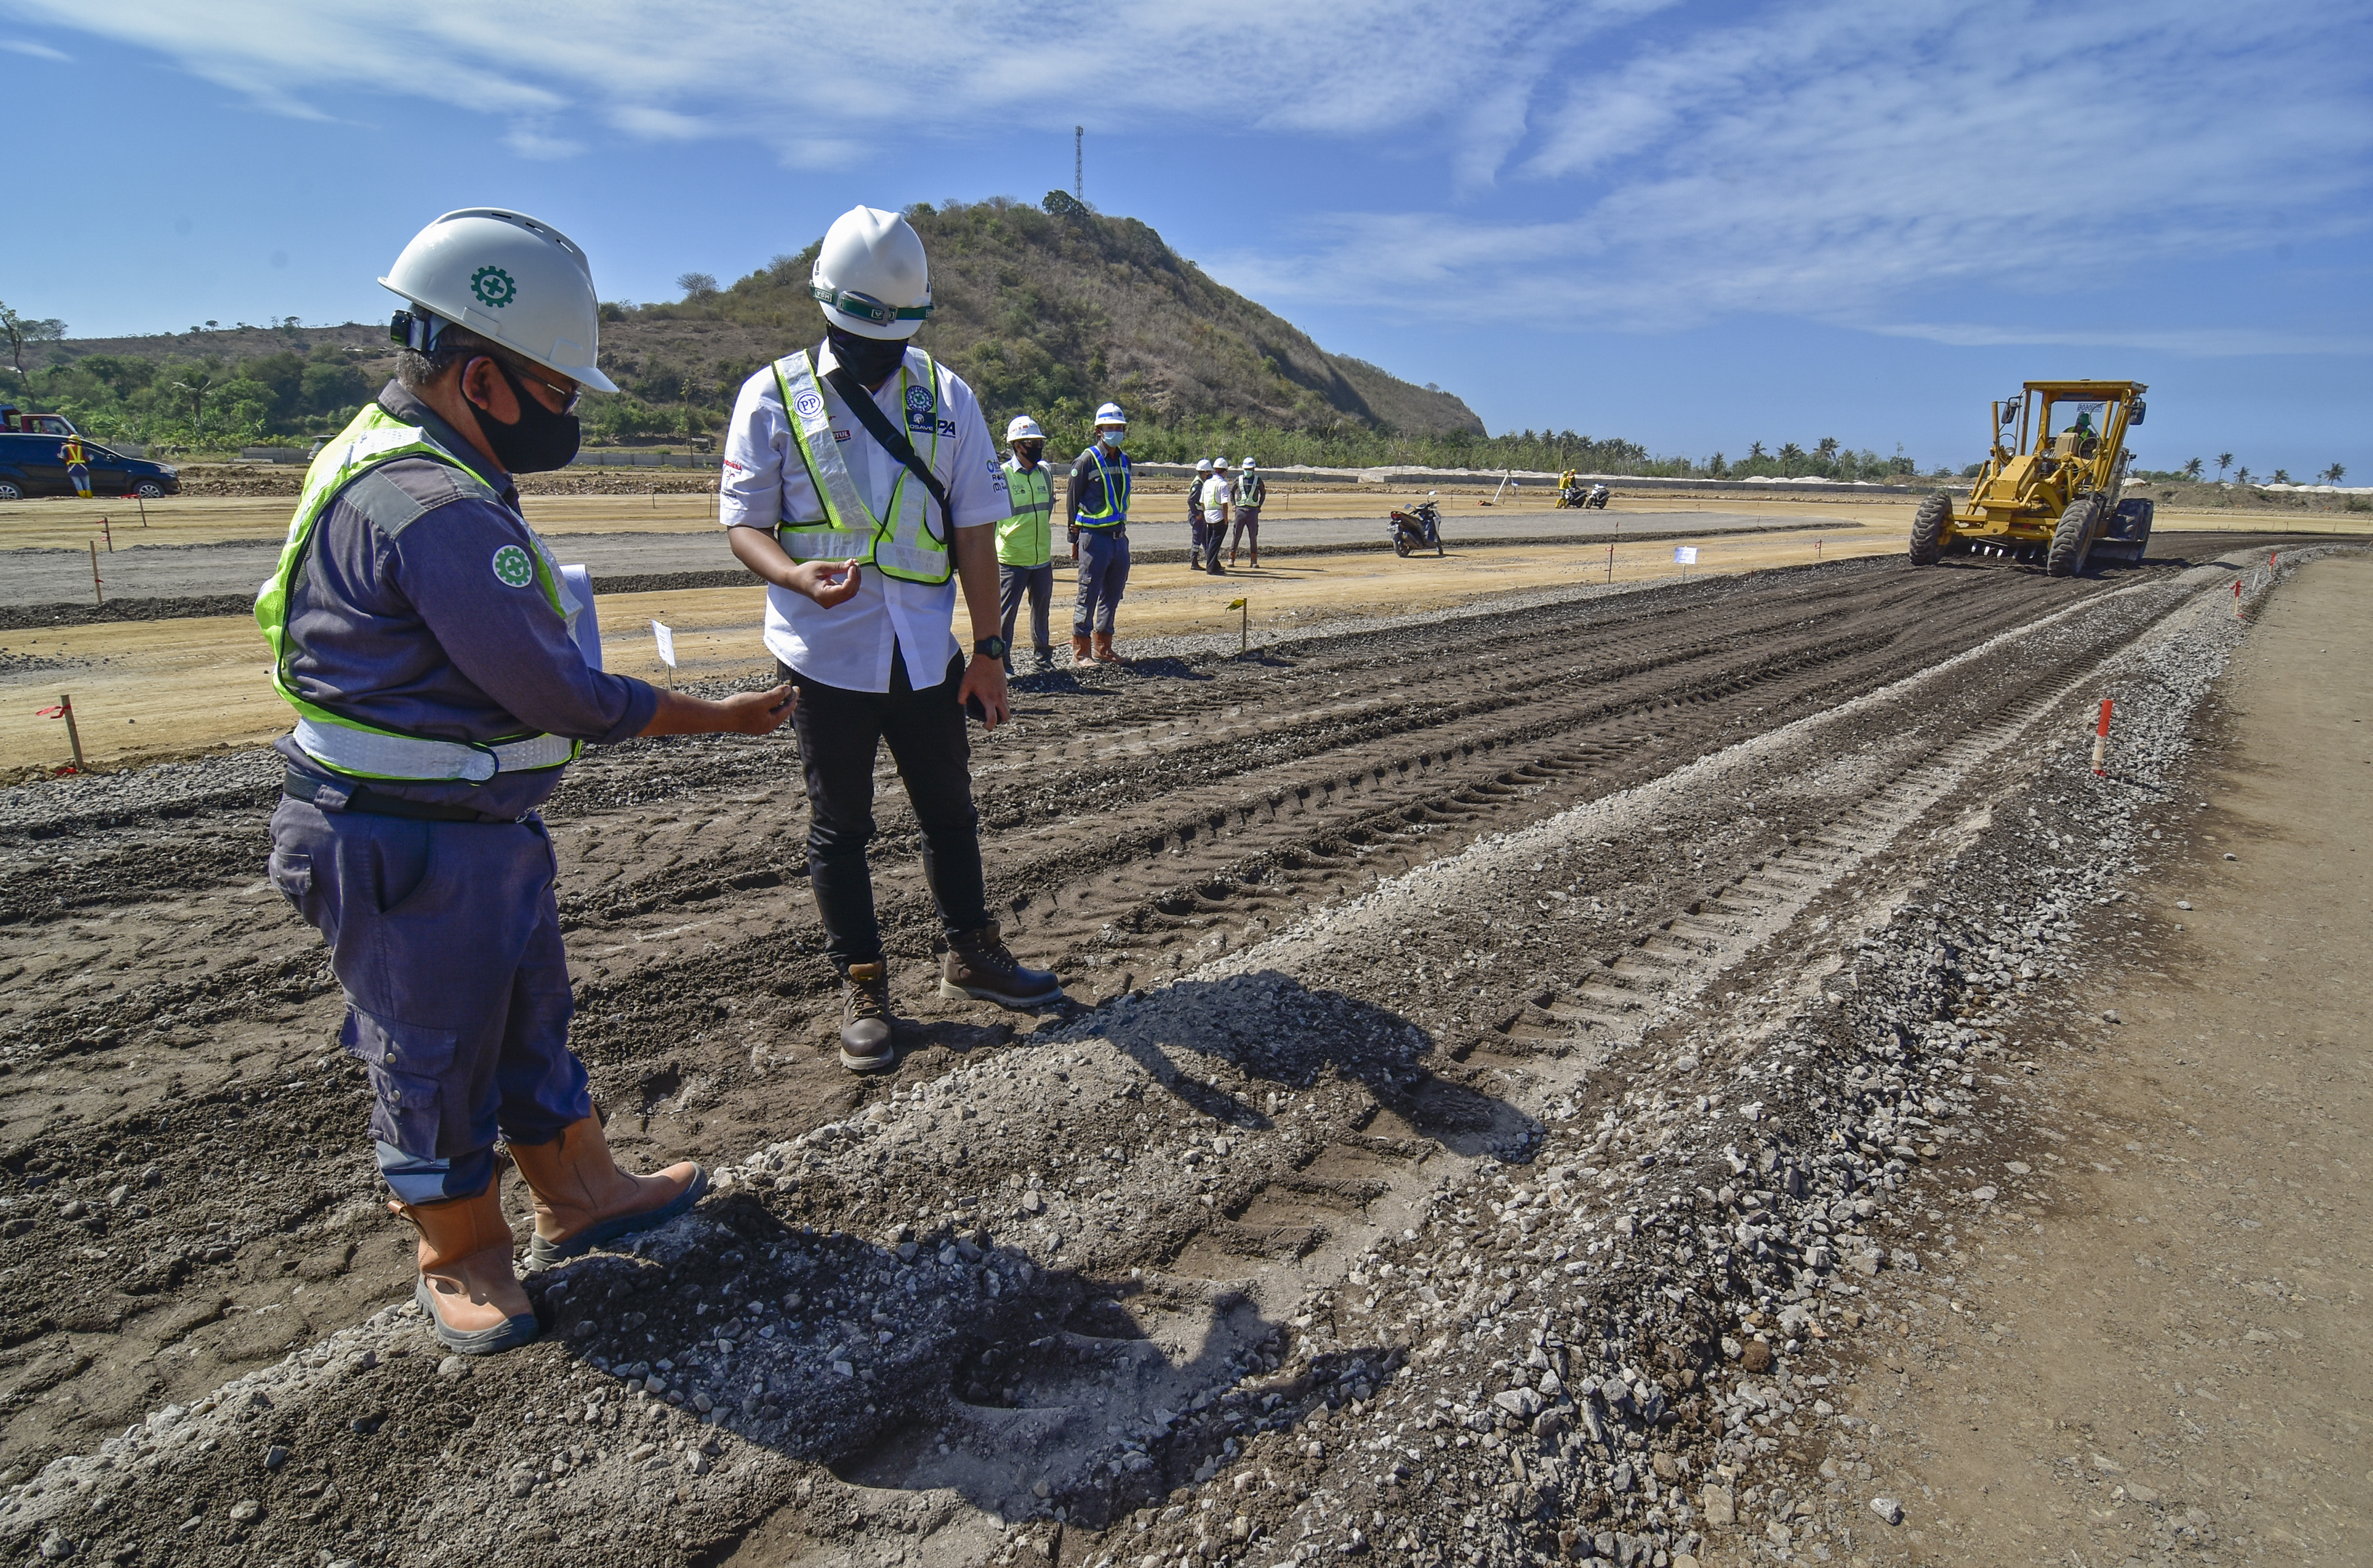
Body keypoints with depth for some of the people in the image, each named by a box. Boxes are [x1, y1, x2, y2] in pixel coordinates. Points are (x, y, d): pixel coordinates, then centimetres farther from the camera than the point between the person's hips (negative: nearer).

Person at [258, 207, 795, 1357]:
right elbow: (560, 693, -24)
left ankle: (576, 1195, 40)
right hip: (411, 852, -10)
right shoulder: (439, 510, -27)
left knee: (529, 1016, 22)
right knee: (438, 1056, 9)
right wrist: (719, 717, -13)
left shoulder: (392, 457, 8)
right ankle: (461, 1261, 31)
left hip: (481, 828, 10)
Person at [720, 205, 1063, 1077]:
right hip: (826, 655, -2)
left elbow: (973, 531, 4)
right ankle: (862, 987, 24)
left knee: (949, 813, 15)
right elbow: (744, 522, -4)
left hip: (926, 655, 3)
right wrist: (801, 576, -27)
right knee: (840, 827, 8)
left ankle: (971, 957, 33)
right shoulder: (775, 395, -3)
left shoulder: (946, 396, 3)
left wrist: (988, 650, 1)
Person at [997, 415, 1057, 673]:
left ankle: (1043, 656, 29)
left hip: (1042, 559, 6)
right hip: (1011, 560, -5)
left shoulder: (1045, 473, 9)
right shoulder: (1002, 475, -8)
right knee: (1006, 612, -4)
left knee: (1041, 609, 15)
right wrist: (990, 554, -6)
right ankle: (1001, 663, 5)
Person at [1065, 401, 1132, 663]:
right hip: (1095, 537, -7)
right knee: (1089, 594, -2)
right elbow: (1072, 499, -3)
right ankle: (1080, 650, 5)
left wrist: (1122, 528, 17)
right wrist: (1074, 537, -3)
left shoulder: (1124, 460, 12)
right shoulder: (1087, 460, -7)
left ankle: (1102, 648, 21)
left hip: (1119, 537, 7)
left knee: (1112, 595, 11)